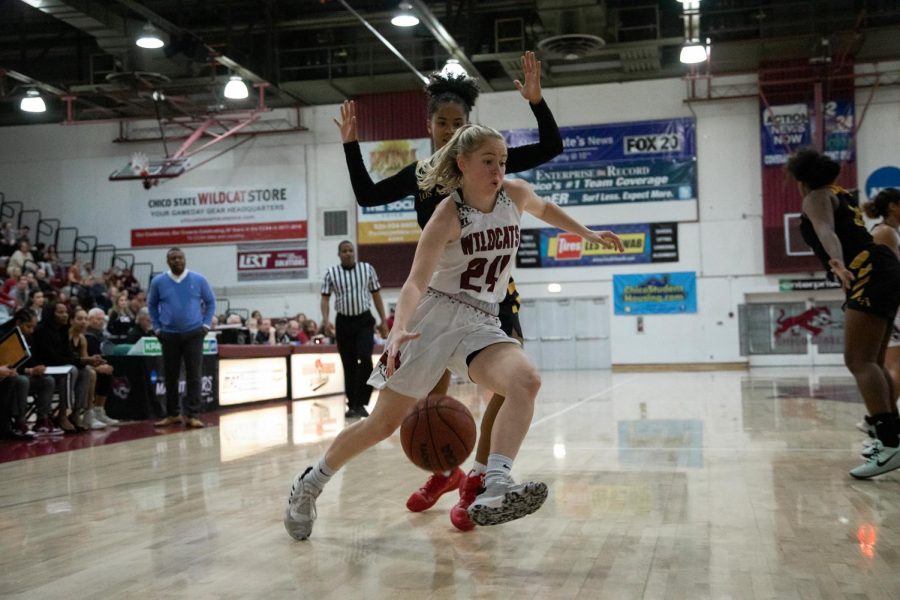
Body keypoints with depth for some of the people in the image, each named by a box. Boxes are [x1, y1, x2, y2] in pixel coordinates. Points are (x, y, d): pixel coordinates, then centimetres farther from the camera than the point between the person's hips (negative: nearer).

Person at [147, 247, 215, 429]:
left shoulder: (198, 280, -1)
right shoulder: (158, 281, 1)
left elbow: (210, 302, 9)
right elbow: (151, 304, 14)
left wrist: (206, 324, 0)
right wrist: (157, 327, 7)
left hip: (194, 334, -1)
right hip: (169, 335, 1)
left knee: (194, 376, -3)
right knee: (170, 376, 8)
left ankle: (192, 415, 1)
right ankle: (172, 414, 19)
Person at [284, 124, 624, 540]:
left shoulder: (516, 195, 1)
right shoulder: (449, 216, -15)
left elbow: (543, 209, 28)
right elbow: (416, 281, -27)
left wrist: (587, 234, 34)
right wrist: (399, 329, -44)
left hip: (481, 323, 5)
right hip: (433, 317, -4)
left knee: (526, 380, -28)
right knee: (384, 422, -2)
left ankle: (494, 492, -41)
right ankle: (309, 484, 21)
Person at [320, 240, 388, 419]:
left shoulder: (367, 269, 1)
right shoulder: (331, 273, 1)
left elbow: (376, 295, 7)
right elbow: (325, 298, 3)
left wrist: (383, 321, 4)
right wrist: (325, 319, -15)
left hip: (364, 320, -1)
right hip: (344, 322, 1)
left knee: (365, 359, -17)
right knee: (349, 365, 5)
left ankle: (360, 403, -10)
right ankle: (352, 404, 16)